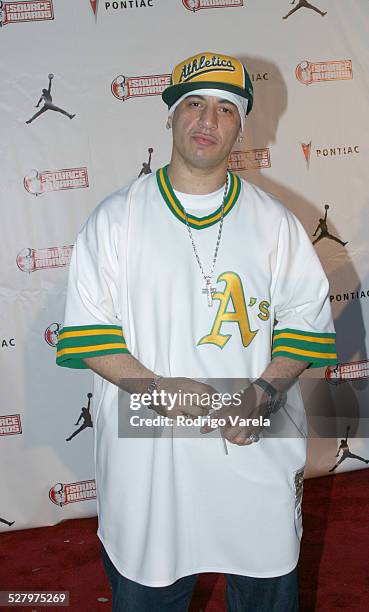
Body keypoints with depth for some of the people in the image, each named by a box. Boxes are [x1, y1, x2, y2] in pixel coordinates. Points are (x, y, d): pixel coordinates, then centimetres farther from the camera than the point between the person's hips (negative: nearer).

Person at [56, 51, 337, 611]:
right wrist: (155, 387, -17)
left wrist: (262, 394, -14)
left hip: (258, 456, 2)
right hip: (146, 458, -1)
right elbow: (86, 330, -2)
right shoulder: (116, 219, 1)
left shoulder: (274, 222, 5)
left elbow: (308, 319, 3)